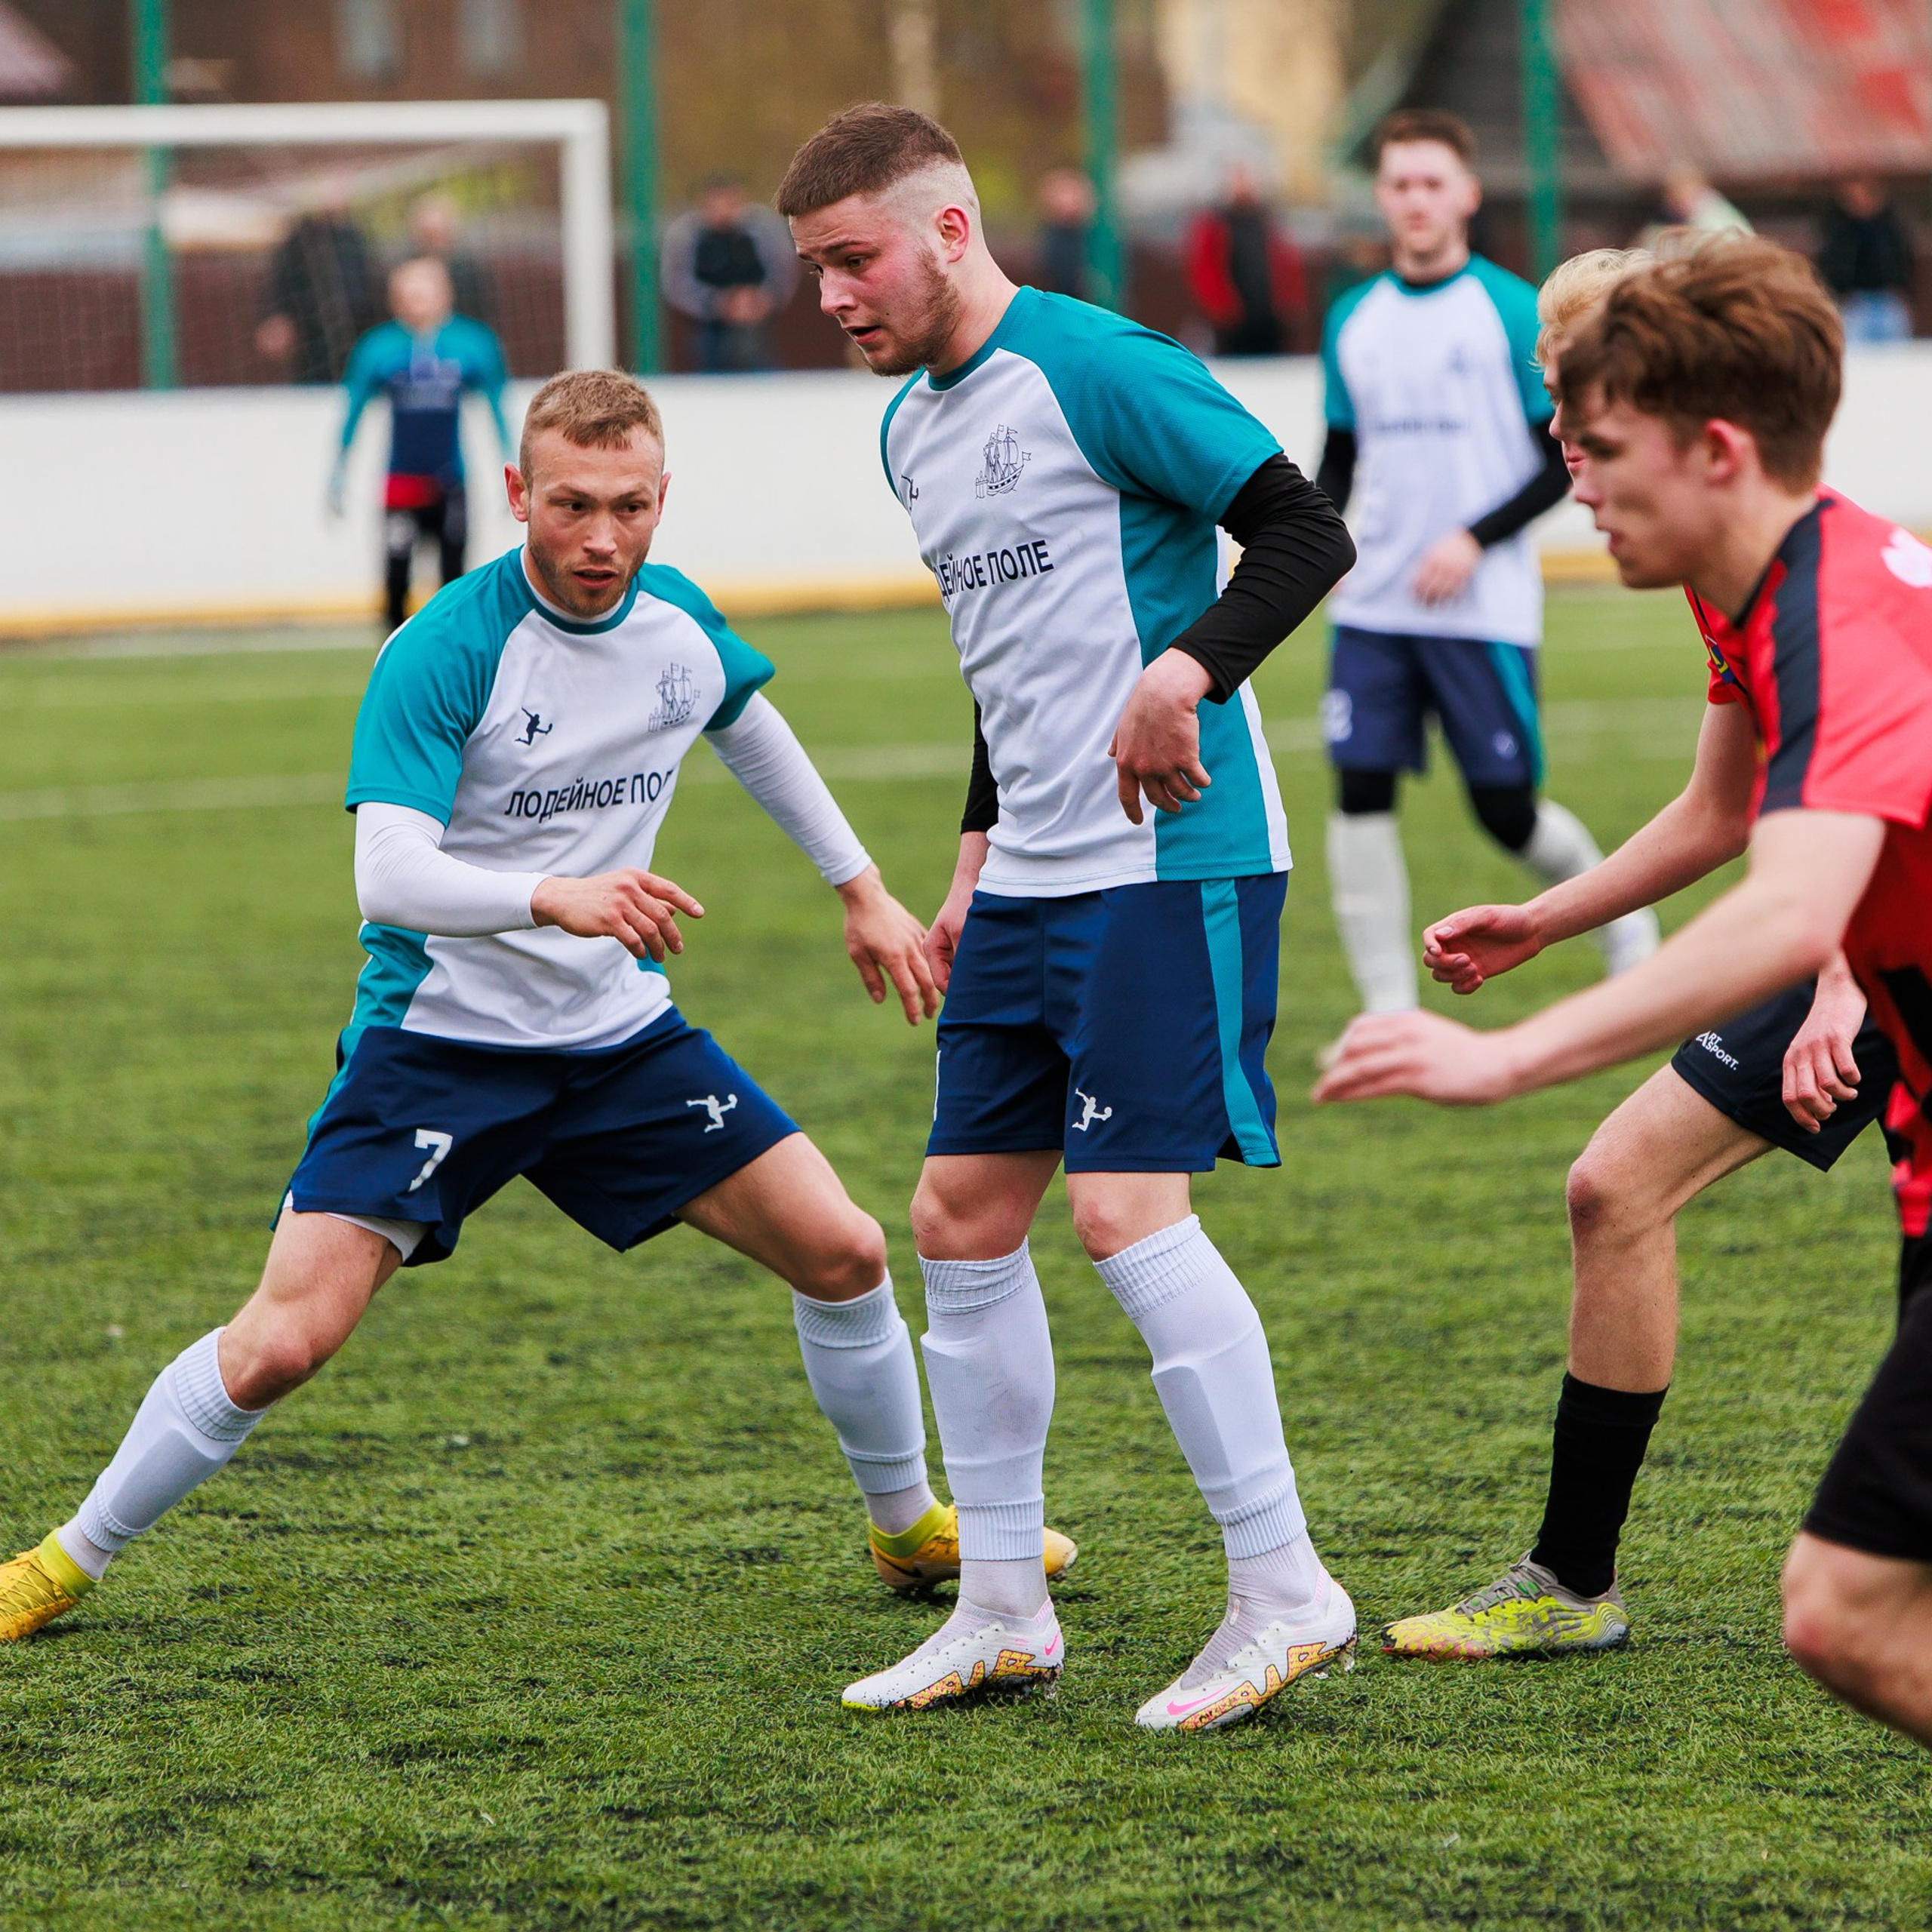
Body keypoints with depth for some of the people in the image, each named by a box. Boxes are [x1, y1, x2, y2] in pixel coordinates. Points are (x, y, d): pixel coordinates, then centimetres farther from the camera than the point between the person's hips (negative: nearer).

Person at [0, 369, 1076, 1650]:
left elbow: (752, 730, 23)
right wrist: (555, 896, -47)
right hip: (439, 1042, -5)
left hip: (623, 1035, 5)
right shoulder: (445, 653, -21)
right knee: (281, 1343, -15)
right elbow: (388, 877, -31)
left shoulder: (680, 622, -1)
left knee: (845, 1256, -1)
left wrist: (863, 889, 27)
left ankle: (911, 1527, 24)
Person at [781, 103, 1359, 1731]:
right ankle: (1003, 1608, 16)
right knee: (963, 1214, 7)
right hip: (1034, 871, 9)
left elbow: (1305, 532, -14)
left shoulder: (1097, 370, -13)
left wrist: (1188, 672, -27)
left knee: (1125, 1206, -15)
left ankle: (1286, 1589, -7)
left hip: (1173, 863, -9)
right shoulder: (911, 429, 15)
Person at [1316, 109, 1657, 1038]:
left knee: (1508, 812, -1)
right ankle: (1388, 1010, 1)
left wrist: (1475, 539, -14)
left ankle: (1616, 905, 29)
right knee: (1361, 794, -6)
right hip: (1374, 606, 4)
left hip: (1485, 611, -4)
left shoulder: (1510, 311, -4)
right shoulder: (1354, 320, 10)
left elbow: (1568, 457, -3)